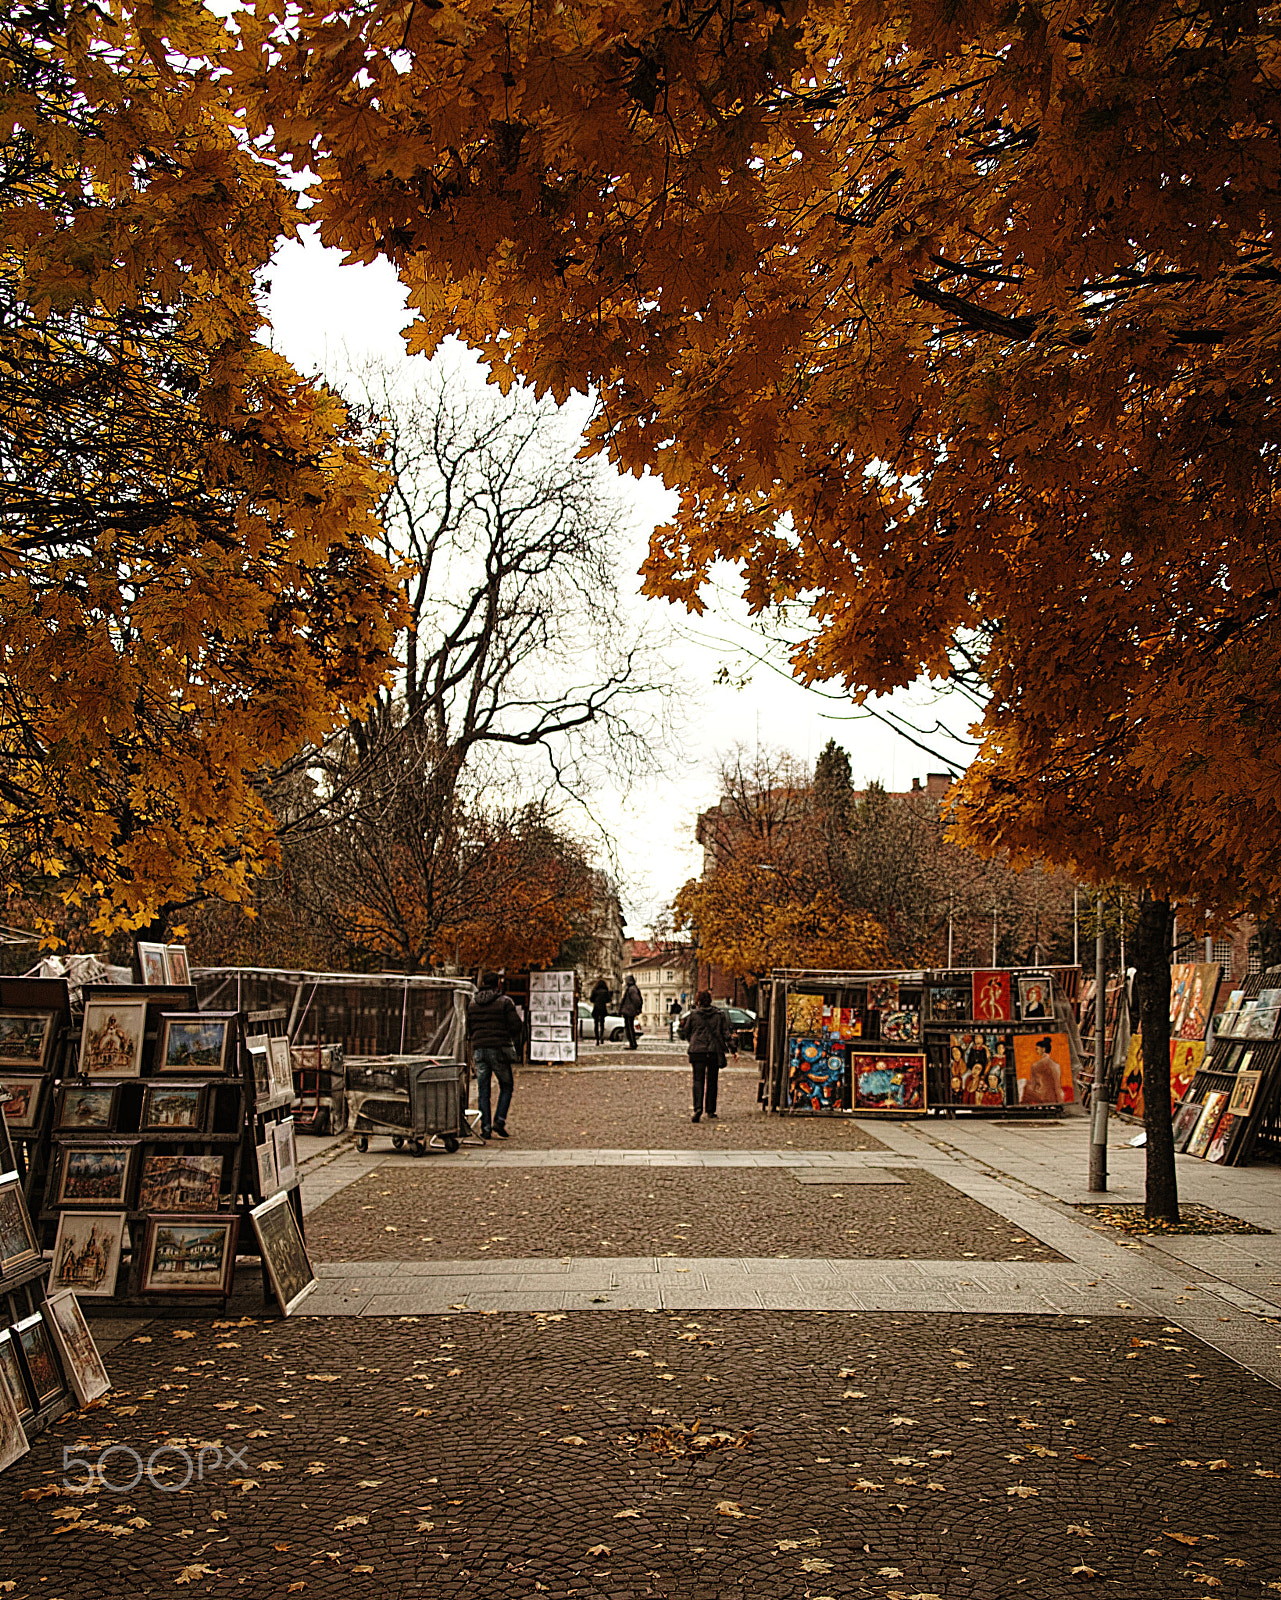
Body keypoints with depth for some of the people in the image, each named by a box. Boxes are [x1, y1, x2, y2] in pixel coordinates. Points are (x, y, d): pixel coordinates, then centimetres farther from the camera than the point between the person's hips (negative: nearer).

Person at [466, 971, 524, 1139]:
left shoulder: (473, 1003, 12)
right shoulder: (505, 1002, -3)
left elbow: (469, 1029, 18)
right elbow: (515, 1026, -5)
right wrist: (517, 1046, 9)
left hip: (478, 1049, 4)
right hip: (499, 1049, -4)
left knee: (483, 1090, 7)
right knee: (506, 1086, 11)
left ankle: (485, 1128, 4)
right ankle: (499, 1121, -1)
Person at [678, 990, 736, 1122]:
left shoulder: (693, 1014, -1)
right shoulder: (720, 1014, 4)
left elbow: (685, 1033, 9)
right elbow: (727, 1033, 2)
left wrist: (682, 1024, 29)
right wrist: (733, 1049, 5)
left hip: (697, 1052, -2)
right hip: (715, 1052, 2)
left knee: (698, 1080, -1)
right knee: (712, 1082, 12)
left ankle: (698, 1108, -19)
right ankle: (711, 1111, 16)